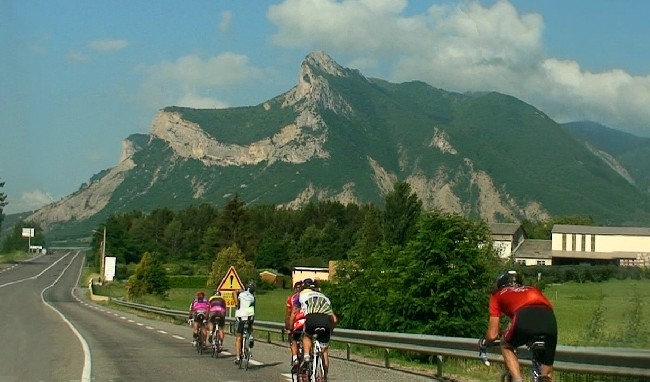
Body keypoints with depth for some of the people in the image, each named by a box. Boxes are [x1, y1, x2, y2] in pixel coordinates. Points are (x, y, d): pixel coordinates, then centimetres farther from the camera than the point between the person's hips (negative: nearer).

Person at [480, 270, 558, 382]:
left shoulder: (498, 294, 31)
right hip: (549, 321, 3)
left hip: (525, 319, -3)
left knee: (506, 346, 29)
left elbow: (493, 334, 28)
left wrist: (483, 343, 50)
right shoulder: (533, 290, 40)